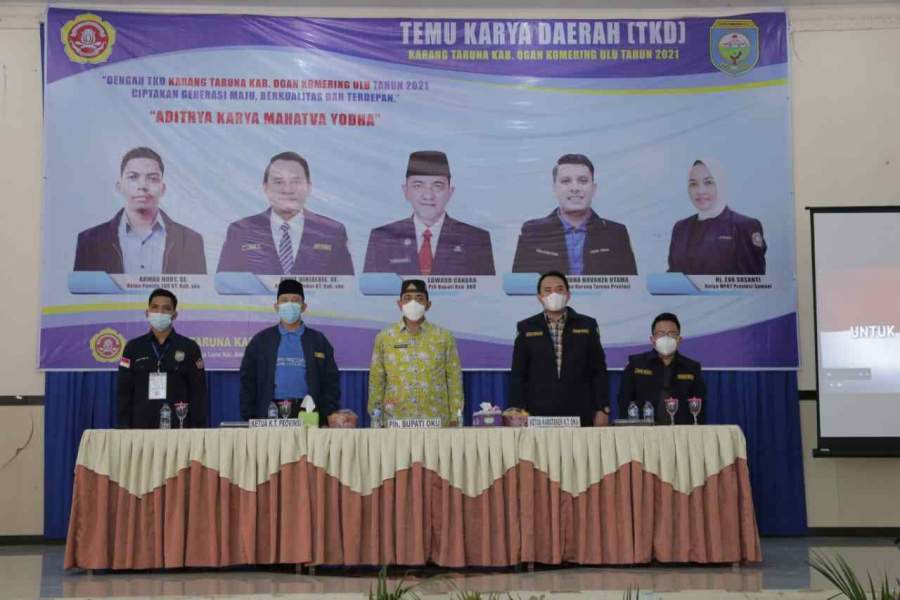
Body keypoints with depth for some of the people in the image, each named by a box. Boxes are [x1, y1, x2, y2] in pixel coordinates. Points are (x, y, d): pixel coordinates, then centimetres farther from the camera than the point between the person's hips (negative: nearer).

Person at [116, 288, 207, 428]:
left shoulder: (189, 348, 5)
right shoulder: (133, 347, 8)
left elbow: (198, 392, 3)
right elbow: (123, 391, 7)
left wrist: (197, 430, -3)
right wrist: (123, 428, -1)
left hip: (178, 427, -1)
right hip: (141, 426, 1)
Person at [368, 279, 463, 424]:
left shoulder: (444, 337, 5)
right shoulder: (384, 338, 6)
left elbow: (454, 380, 4)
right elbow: (376, 382, 8)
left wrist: (455, 418, 0)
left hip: (437, 422, 0)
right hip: (395, 422, 0)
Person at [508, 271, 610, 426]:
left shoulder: (587, 325, 9)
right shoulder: (526, 328, 9)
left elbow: (598, 371, 8)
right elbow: (519, 375, 8)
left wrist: (603, 409, 1)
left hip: (580, 416, 0)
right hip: (539, 416, 0)